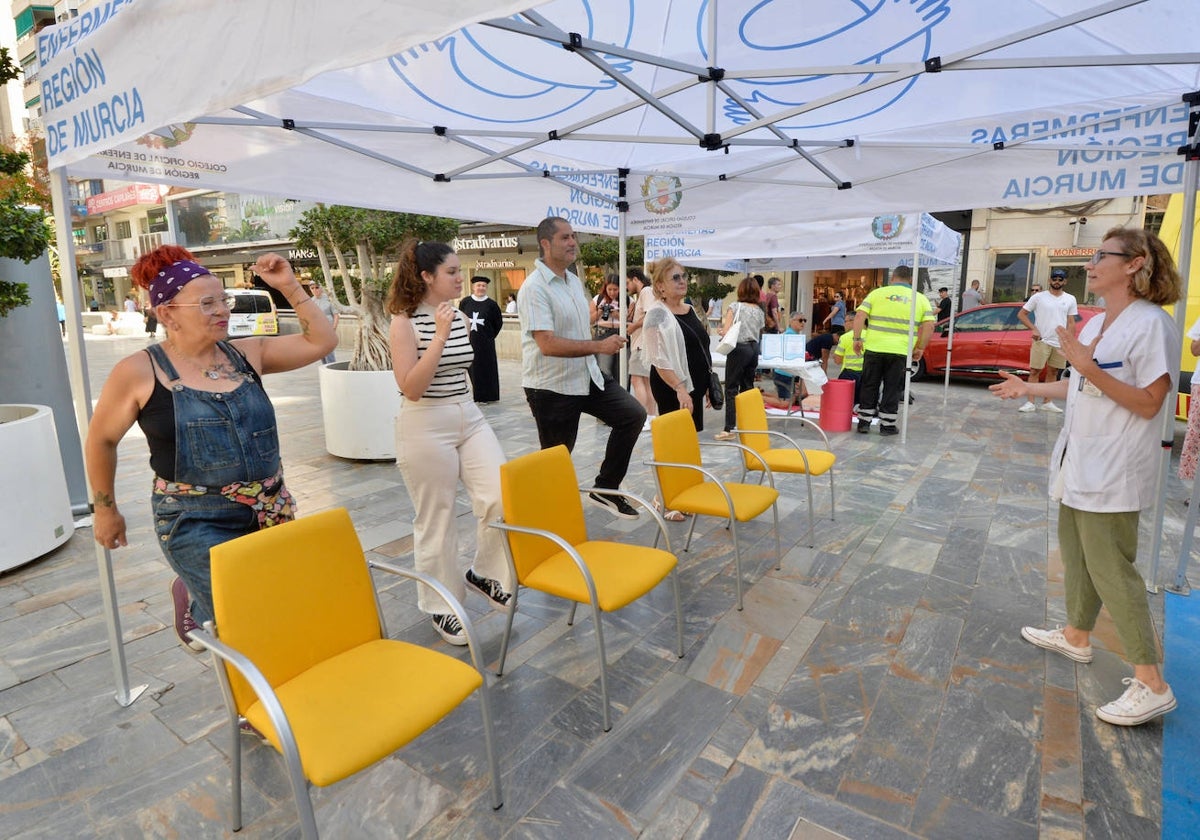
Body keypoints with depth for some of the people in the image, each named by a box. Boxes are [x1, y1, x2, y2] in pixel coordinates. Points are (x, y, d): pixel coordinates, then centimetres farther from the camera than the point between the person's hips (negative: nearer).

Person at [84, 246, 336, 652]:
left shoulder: (246, 354, 5)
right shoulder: (139, 371, -5)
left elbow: (320, 341, 4)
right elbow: (101, 441, 7)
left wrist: (290, 288, -4)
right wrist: (105, 510, 14)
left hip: (271, 512, 4)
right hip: (196, 524, -4)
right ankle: (191, 602, 26)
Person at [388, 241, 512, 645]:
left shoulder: (461, 318, 7)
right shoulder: (405, 323, -11)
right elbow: (410, 388, -21)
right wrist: (440, 335, -23)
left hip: (470, 417, 6)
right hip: (425, 426, -6)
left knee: (502, 498, -4)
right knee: (436, 520, 5)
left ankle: (485, 573, 22)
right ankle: (441, 606, 24)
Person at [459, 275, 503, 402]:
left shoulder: (491, 304, -2)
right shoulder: (465, 302, 2)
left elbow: (498, 323, 5)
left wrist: (490, 336, 4)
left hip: (485, 343, -1)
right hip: (469, 342, 1)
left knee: (487, 368, 3)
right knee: (472, 368, 5)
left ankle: (486, 395, 12)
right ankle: (476, 395, 15)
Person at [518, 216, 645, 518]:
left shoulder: (574, 280, 9)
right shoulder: (535, 287, -19)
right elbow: (548, 344, -28)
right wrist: (599, 346, -28)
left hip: (587, 376, 8)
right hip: (551, 387, -8)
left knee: (633, 414, 3)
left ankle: (605, 489, 12)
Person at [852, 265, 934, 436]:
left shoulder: (877, 293, 6)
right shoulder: (921, 299, 9)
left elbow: (859, 316, -3)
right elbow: (929, 326, -1)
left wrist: (857, 339, 2)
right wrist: (920, 348, 6)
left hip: (874, 348, 0)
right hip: (900, 352, 0)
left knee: (869, 387, 11)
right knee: (892, 390, 9)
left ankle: (864, 422, 14)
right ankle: (887, 425, 13)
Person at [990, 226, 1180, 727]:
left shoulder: (1150, 324, -15)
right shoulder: (1096, 325, 11)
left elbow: (1148, 403, -20)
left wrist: (1088, 366, -27)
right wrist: (1028, 389, 19)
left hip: (1114, 473, -9)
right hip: (1079, 462, 9)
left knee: (1111, 571, -5)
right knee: (1076, 554, 19)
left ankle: (1151, 685, 6)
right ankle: (1076, 637, 37)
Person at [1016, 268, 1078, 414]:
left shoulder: (1070, 299, 7)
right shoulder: (1039, 297, -2)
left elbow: (1071, 323, 9)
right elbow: (1021, 314, -1)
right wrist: (1034, 329, -13)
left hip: (1060, 343, 3)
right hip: (1041, 341, -3)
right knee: (1035, 371, -4)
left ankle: (1047, 402, 18)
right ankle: (1030, 403, -1)